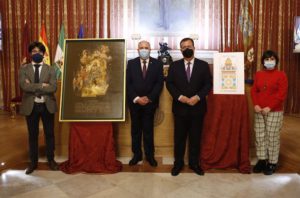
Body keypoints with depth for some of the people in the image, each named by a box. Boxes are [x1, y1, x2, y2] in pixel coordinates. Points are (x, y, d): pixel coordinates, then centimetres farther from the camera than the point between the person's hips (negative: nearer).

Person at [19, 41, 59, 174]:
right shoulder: (24, 69, 2)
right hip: (30, 106, 0)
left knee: (49, 134, 9)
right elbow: (24, 86, -15)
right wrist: (41, 85, -16)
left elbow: (53, 88, -13)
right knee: (33, 135, 11)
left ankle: (51, 160, 25)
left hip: (47, 106, 0)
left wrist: (33, 87, -15)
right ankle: (33, 162, 25)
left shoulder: (50, 69, 1)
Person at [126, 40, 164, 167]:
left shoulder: (157, 64, 2)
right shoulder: (131, 63, 3)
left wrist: (149, 98, -14)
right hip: (134, 102, 1)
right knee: (135, 129, 9)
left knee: (148, 129, 7)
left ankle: (150, 155, 19)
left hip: (150, 102, -1)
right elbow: (128, 83, -3)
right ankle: (137, 154, 21)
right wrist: (136, 98, -13)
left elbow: (159, 83, -4)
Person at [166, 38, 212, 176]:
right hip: (180, 107, 0)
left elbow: (208, 84, -1)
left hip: (197, 107, 0)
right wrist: (180, 97, -14)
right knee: (179, 137, 7)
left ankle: (194, 163, 23)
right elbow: (169, 84, 0)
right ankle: (178, 163, 21)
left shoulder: (203, 65, 4)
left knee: (196, 137, 9)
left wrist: (197, 97, -15)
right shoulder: (174, 65, 6)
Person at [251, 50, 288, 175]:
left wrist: (269, 107, -17)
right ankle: (262, 160, 20)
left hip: (274, 111, -4)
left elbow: (281, 94, -10)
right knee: (259, 136, 8)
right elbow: (254, 91, 8)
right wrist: (256, 105, -7)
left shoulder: (281, 75, -3)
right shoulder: (258, 74, 11)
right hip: (259, 111, 5)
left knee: (272, 137, 0)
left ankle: (272, 163, 12)